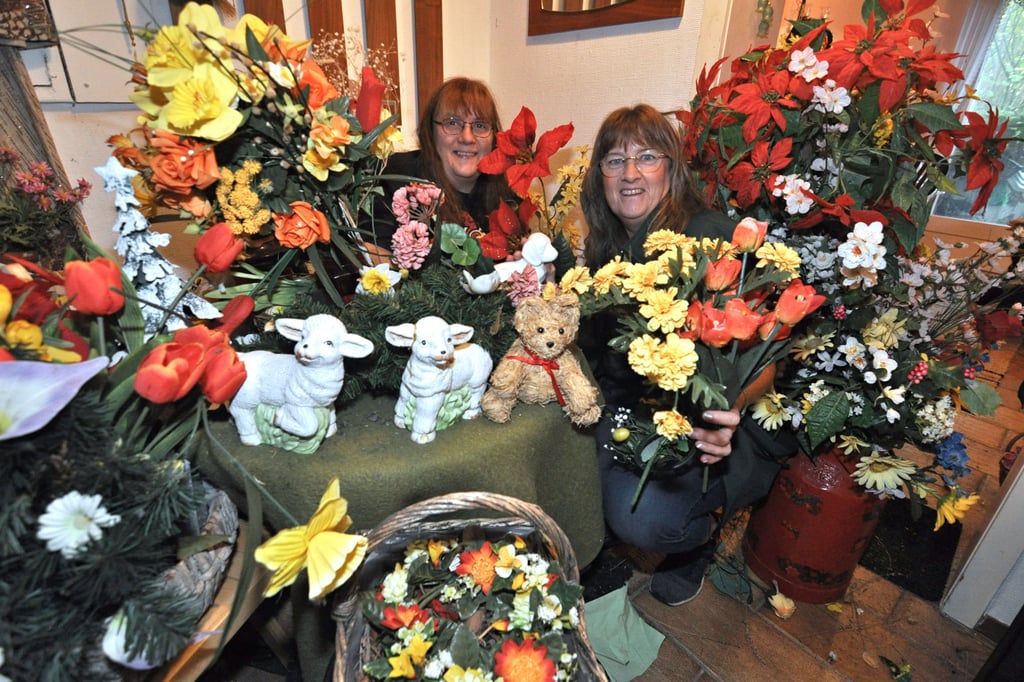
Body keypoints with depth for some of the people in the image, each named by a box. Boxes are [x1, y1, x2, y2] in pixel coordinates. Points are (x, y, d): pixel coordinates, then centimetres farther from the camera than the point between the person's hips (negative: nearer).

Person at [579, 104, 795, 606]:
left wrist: (729, 408, -37)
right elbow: (598, 344, 9)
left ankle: (702, 535, 14)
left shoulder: (711, 236, -16)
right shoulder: (608, 244, 4)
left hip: (716, 421, -5)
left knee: (642, 514, -25)